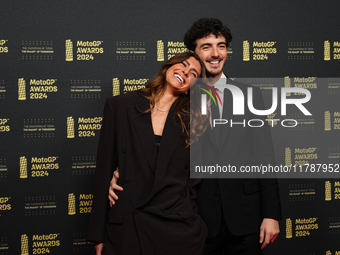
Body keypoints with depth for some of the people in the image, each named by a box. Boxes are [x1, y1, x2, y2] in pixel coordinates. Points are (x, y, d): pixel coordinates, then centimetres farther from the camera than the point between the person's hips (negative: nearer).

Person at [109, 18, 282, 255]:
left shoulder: (250, 95, 5)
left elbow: (265, 156, 4)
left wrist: (271, 214, 0)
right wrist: (122, 175, -18)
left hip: (245, 217, 1)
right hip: (200, 217, -1)